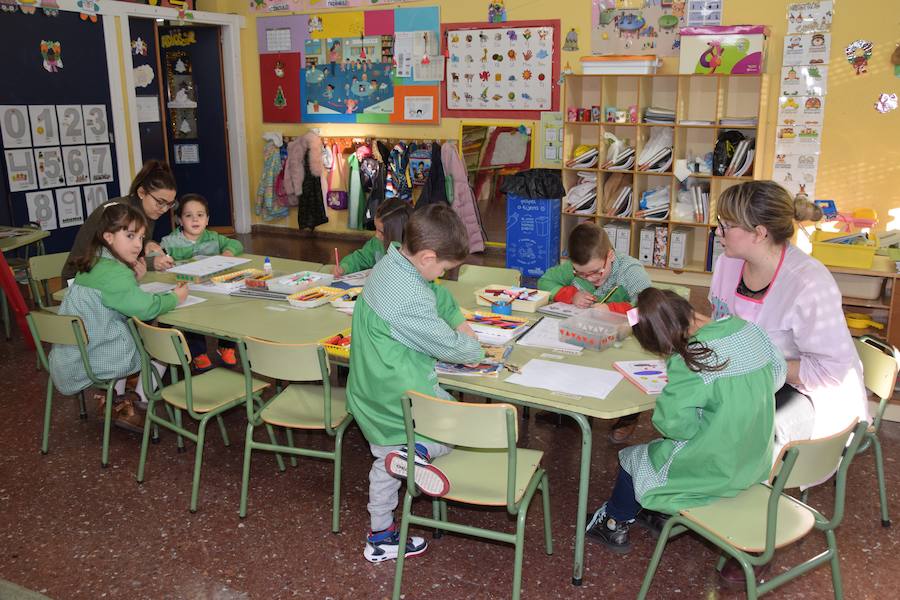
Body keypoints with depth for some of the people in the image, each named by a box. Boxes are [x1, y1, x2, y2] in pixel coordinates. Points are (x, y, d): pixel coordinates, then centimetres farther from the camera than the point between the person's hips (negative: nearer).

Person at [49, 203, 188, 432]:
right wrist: (174, 298, -10)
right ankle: (137, 408, 11)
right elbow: (145, 307, -26)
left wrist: (132, 275, 7)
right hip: (87, 363, -9)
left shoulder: (95, 263, 9)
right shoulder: (112, 271, -20)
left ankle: (116, 400, 29)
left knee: (130, 336, 31)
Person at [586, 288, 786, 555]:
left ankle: (615, 523, 38)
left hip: (714, 472, -7)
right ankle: (657, 512, 41)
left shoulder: (688, 362, -29)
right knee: (660, 448, 28)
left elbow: (675, 424, -32)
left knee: (632, 458, 17)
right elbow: (779, 371, 7)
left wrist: (664, 401, -11)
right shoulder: (747, 327, -8)